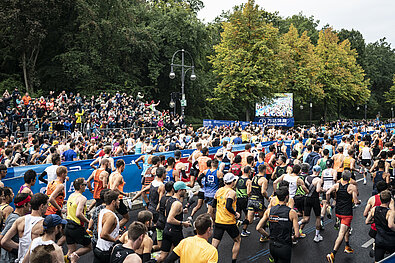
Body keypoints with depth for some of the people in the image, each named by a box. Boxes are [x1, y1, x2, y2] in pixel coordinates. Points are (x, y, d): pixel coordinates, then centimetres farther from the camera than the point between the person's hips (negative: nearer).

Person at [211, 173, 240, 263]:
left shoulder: (218, 191, 6)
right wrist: (236, 214, -10)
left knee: (214, 245, 5)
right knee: (237, 240, 20)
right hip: (229, 222, -5)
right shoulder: (231, 192, -13)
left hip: (218, 221, 5)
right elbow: (228, 207, -25)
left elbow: (214, 205, 16)